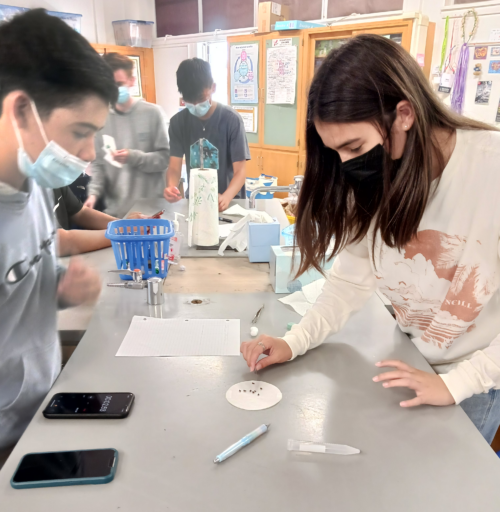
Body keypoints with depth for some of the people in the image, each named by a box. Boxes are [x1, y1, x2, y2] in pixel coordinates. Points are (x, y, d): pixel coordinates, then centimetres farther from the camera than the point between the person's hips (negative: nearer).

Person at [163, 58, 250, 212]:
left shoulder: (231, 119, -11)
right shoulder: (178, 122, -2)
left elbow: (240, 171, -13)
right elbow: (174, 167, -4)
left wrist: (226, 197, -32)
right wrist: (171, 187, -27)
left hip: (229, 200, -2)